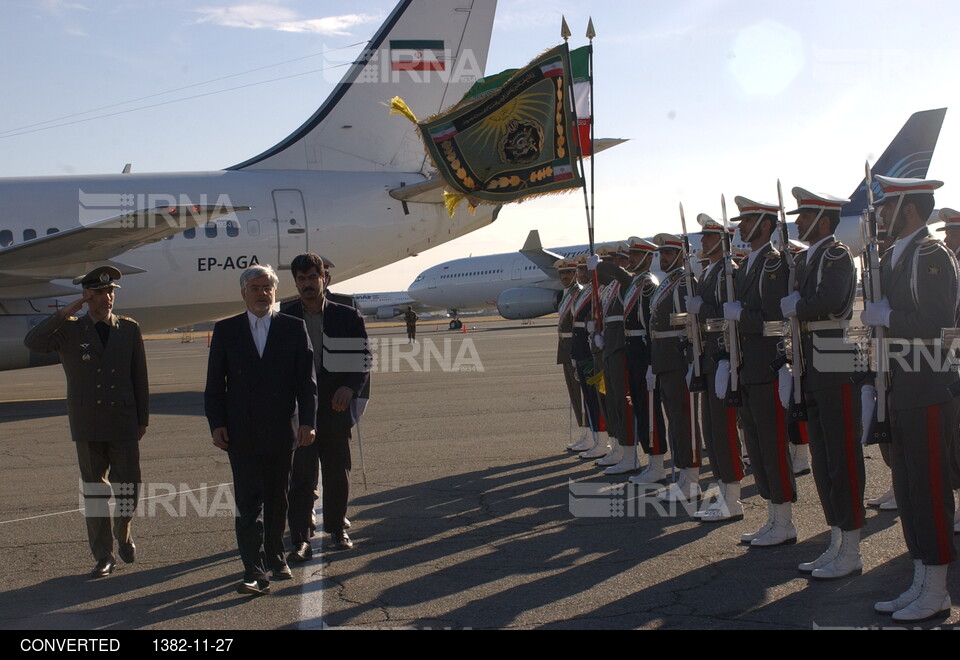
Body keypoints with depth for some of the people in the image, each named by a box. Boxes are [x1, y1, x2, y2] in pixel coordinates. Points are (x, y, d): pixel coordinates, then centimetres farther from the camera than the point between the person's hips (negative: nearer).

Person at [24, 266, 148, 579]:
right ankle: (103, 556, 15)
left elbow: (139, 377, 8)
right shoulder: (70, 330, 2)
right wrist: (66, 311, -17)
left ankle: (123, 532, 32)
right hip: (87, 426, 0)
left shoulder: (129, 329, 5)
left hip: (123, 424, 0)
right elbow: (32, 342, -15)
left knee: (128, 487, 2)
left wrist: (142, 420, 8)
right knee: (94, 489, 5)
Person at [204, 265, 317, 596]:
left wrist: (306, 421, -7)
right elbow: (214, 384, 5)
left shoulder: (294, 328, 4)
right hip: (241, 432, -1)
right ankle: (255, 572, -5)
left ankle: (275, 558, 29)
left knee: (277, 500, 13)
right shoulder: (225, 330, 5)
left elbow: (306, 379, 1)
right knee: (249, 503, -5)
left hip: (282, 432, 1)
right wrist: (216, 424, -4)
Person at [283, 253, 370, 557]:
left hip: (336, 407, 1)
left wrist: (350, 387, -11)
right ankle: (300, 539, 1)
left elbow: (363, 359, 5)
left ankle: (337, 528, 26)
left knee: (337, 472, 10)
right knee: (301, 474, -4)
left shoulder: (348, 316, 4)